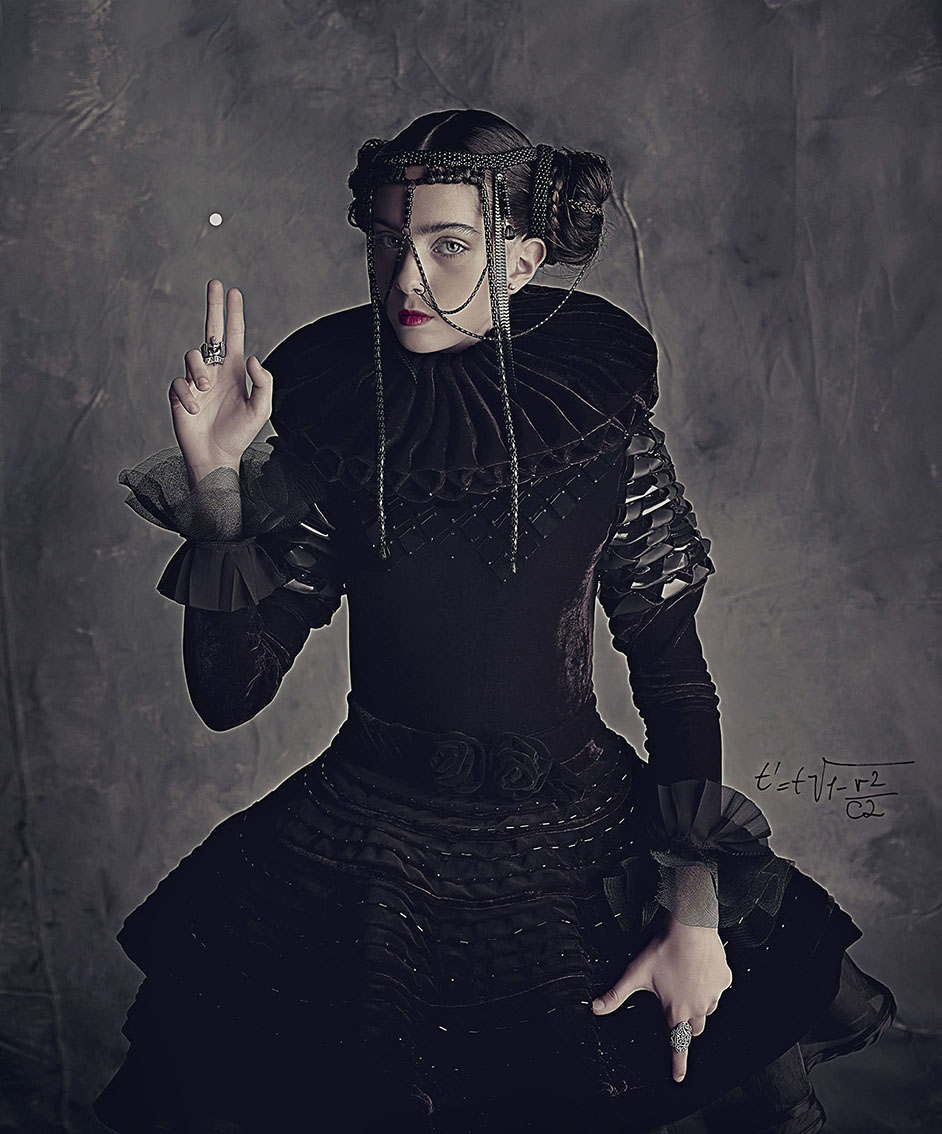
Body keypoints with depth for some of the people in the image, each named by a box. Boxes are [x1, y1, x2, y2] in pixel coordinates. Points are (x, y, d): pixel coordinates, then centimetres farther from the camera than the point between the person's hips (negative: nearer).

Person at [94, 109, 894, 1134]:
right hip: (366, 846, 1)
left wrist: (697, 914, -10)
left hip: (578, 838, 0)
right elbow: (227, 695, -9)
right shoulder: (332, 432, -8)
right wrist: (215, 482, -20)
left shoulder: (603, 431, -9)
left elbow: (675, 675, -4)